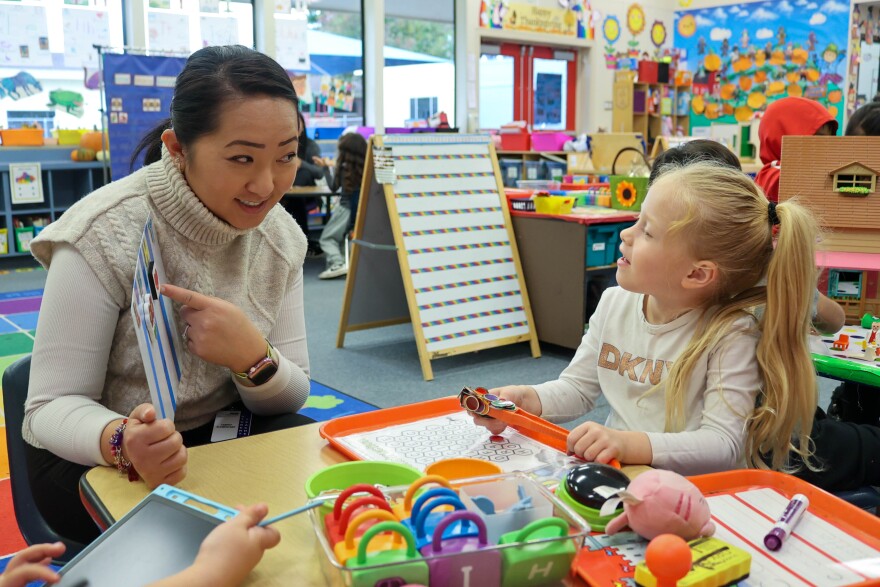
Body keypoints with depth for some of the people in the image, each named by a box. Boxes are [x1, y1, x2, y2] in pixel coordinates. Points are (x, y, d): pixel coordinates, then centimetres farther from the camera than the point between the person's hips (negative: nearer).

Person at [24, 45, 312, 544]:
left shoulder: (281, 235, -6)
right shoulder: (106, 236, -21)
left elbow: (294, 395, -3)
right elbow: (52, 407, -19)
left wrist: (254, 358, -28)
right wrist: (124, 442, -43)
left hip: (224, 436, 5)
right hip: (93, 460, -4)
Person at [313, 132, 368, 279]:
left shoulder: (343, 169, -14)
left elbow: (333, 187, 3)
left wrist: (327, 167, 14)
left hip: (347, 210, -5)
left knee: (327, 238, 9)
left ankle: (337, 264, -14)